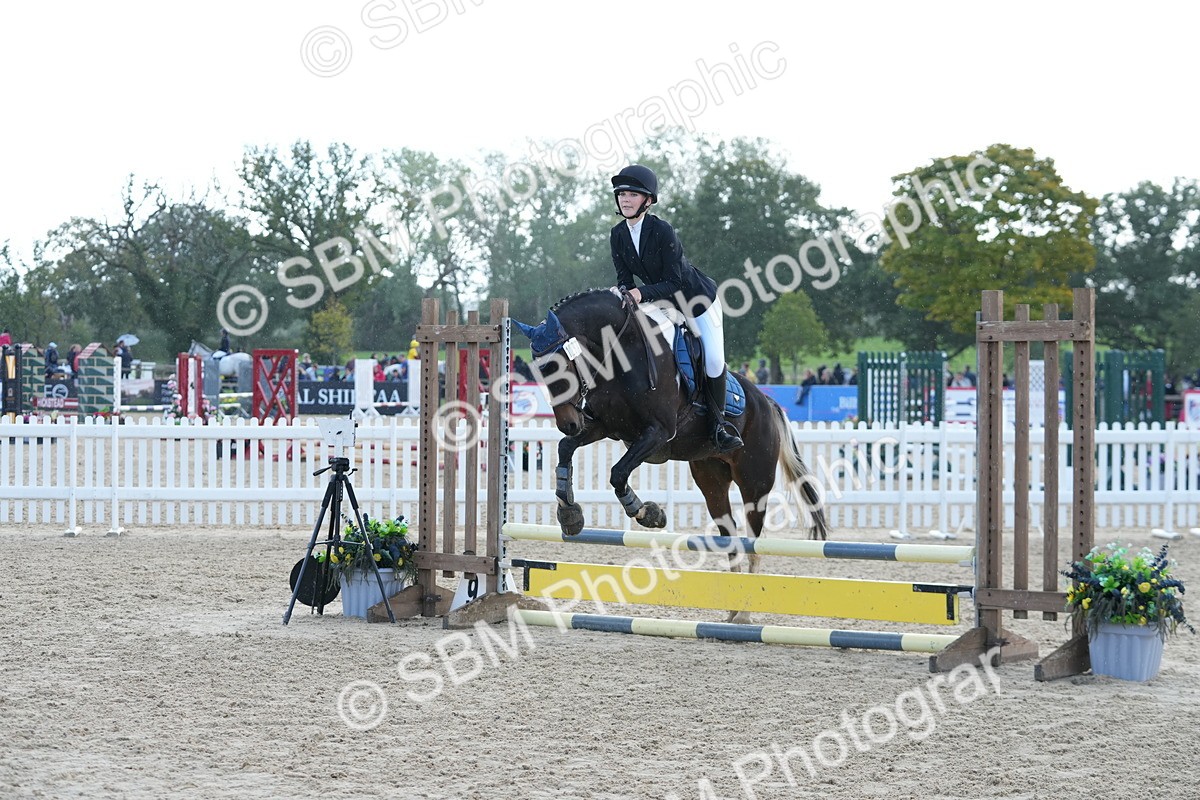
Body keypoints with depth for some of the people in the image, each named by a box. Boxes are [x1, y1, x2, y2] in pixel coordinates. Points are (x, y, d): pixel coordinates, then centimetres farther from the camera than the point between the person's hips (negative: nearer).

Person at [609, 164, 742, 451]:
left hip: (698, 298, -6)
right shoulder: (617, 235, -9)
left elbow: (674, 282, -27)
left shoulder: (662, 231, -28)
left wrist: (642, 293, -40)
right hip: (663, 305, 6)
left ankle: (718, 421, 1)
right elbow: (625, 278, -4)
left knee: (713, 361, -16)